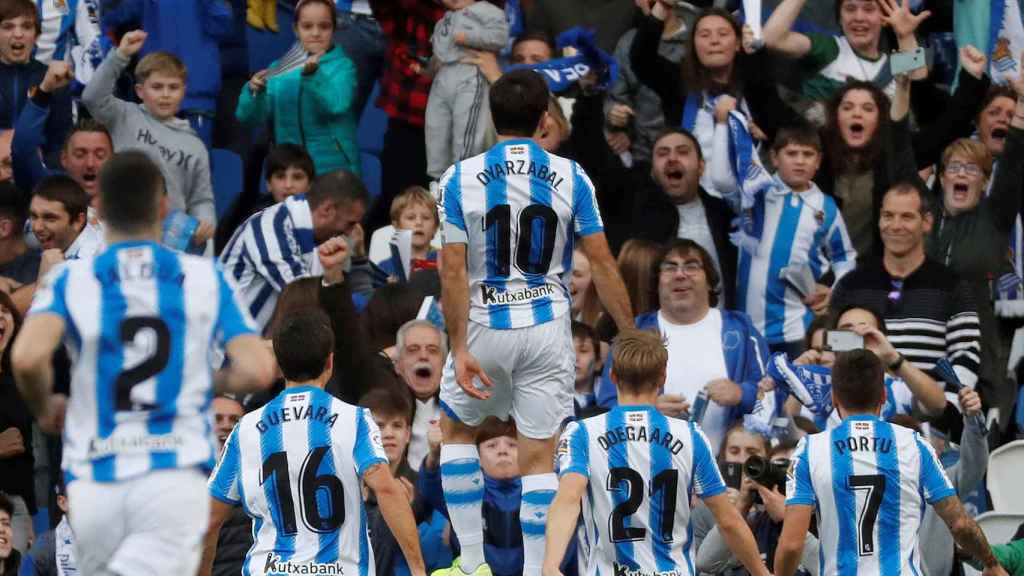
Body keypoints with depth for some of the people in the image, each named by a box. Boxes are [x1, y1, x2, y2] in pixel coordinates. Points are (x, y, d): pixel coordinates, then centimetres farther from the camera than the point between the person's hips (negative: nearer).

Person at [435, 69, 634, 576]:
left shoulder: (460, 179, -5)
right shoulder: (570, 178, -2)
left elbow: (453, 272, -10)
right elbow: (602, 265, -4)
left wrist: (460, 350, -10)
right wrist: (630, 336, 3)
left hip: (484, 325, 0)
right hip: (547, 326, 0)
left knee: (455, 430, 21)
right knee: (539, 458, 4)